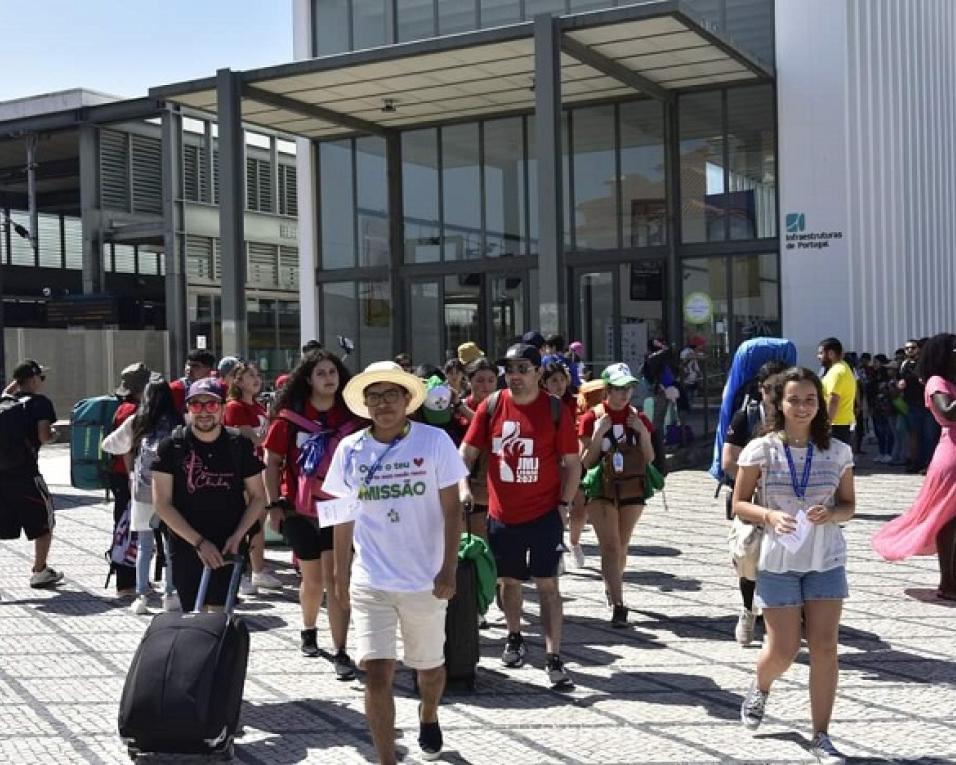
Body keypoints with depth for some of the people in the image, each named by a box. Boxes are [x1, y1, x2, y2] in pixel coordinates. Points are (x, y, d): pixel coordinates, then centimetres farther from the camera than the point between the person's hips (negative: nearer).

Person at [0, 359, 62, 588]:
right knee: (44, 522, 15)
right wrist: (53, 435, 9)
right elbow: (43, 437, -14)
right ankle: (40, 572, 22)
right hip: (25, 475, -5)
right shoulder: (40, 402, -4)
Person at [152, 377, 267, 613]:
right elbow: (162, 503, -6)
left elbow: (258, 497, 7)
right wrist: (199, 542, -13)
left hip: (227, 549, 0)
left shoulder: (240, 446, 1)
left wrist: (237, 536, -8)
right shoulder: (171, 447, -3)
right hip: (186, 548, 0)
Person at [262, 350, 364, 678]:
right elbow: (271, 461, 1)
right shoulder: (290, 415, -4)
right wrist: (274, 504, -4)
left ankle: (340, 653, -3)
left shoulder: (351, 416, -1)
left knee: (335, 579, -7)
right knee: (313, 580, 13)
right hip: (300, 509, 0)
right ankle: (308, 631, 40)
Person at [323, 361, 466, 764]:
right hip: (370, 581, 1)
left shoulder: (434, 441, -9)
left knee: (429, 666, 19)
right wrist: (340, 571, 12)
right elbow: (344, 515, 9)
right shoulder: (350, 449, -2)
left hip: (424, 580, 0)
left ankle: (428, 717, 50)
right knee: (376, 673, -7)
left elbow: (452, 510, -7)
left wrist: (449, 569, -13)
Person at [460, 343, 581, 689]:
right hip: (502, 515, 3)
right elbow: (467, 450, 5)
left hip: (544, 514, -3)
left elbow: (572, 462, -1)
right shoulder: (491, 406, -1)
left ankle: (553, 658, -2)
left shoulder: (555, 410, -6)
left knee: (547, 584, -4)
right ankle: (514, 639, 38)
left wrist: (564, 503, -7)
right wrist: (463, 486, -10)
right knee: (509, 580, 16)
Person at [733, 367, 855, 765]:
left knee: (824, 648, -1)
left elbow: (849, 505, 8)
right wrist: (769, 515, -21)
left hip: (826, 561, 2)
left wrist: (829, 514, -15)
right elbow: (739, 504, -2)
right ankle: (760, 688, 37)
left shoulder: (838, 452, -1)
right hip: (778, 562, -2)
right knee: (782, 650, 2)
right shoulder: (760, 450, -7)